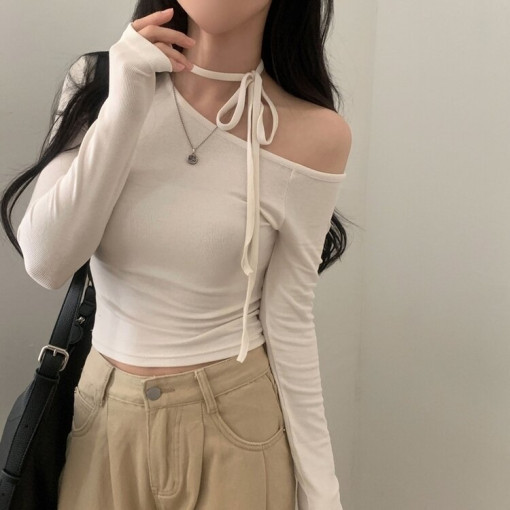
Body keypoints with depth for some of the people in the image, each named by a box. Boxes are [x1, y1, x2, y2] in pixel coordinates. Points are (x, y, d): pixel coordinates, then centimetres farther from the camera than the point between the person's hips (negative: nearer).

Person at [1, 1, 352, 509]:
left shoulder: (312, 134, -14)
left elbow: (288, 320, -8)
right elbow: (46, 263, -14)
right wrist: (126, 105, -22)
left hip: (234, 423, -2)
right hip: (104, 415, 2)